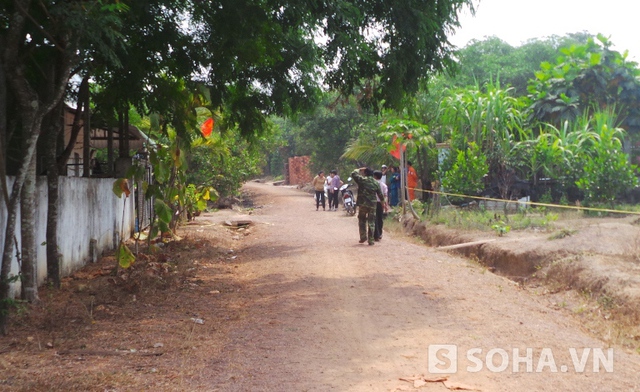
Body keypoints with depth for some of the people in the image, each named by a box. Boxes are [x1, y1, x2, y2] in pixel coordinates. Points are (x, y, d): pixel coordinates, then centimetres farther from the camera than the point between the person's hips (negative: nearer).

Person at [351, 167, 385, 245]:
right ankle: (371, 240, 2)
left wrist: (359, 170, 16)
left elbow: (353, 174, 4)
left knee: (362, 220, 16)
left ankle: (363, 237, 12)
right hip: (372, 205, 1)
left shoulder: (362, 180, -6)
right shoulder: (376, 183, 3)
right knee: (371, 222, 4)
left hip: (362, 204, -1)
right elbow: (380, 195, 7)